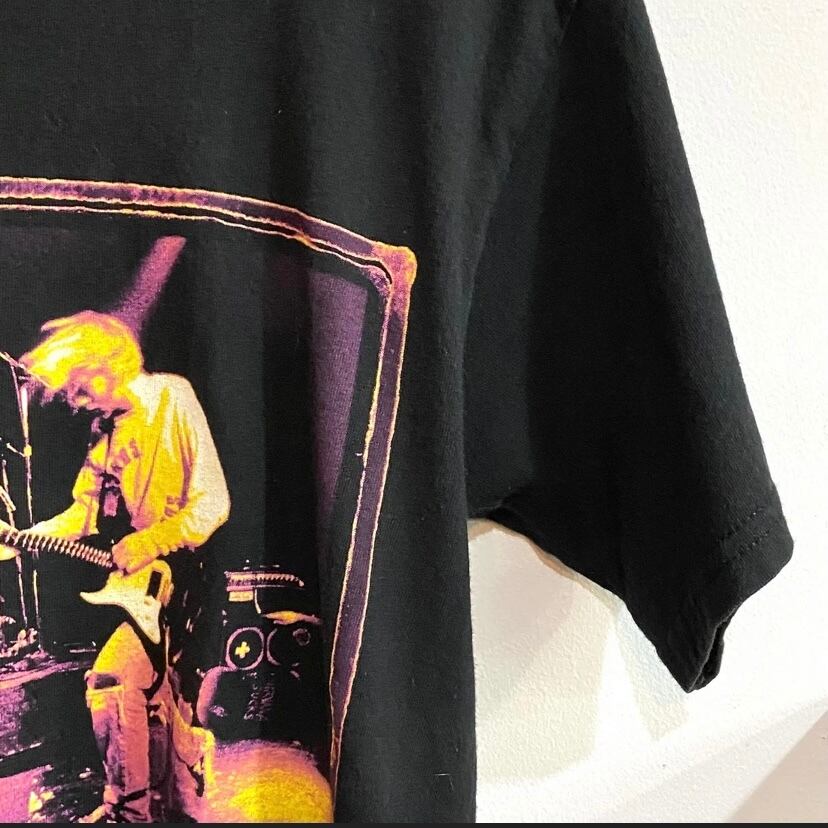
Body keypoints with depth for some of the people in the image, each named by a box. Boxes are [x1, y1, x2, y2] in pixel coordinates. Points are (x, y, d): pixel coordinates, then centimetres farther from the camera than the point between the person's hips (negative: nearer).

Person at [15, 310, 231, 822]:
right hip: (124, 577, 8)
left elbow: (213, 503, -17)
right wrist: (29, 536, 6)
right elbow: (87, 509, 18)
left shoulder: (174, 402, -11)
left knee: (111, 681, -12)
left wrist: (149, 543, -24)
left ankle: (129, 809, 6)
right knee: (166, 686, 15)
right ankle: (184, 804, 29)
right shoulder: (106, 426, 13)